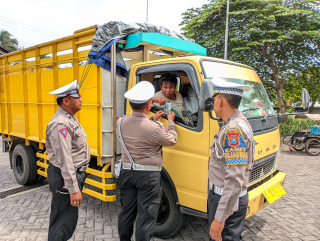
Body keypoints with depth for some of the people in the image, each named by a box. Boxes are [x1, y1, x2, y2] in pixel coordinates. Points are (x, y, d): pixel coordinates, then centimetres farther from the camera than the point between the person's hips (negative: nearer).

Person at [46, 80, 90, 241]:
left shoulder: (70, 119, 11)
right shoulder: (61, 124, -23)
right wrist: (74, 189, -26)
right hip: (64, 177, -10)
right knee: (64, 220, 2)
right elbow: (65, 160, -27)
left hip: (74, 173, 10)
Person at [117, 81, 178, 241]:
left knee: (127, 212, 20)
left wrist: (153, 120, 20)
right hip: (148, 175, -6)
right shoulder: (155, 128, -22)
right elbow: (171, 140, -3)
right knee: (146, 216, 6)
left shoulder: (121, 122, -5)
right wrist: (171, 121, 12)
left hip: (127, 172, 6)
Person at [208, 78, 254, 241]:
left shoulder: (234, 130, -25)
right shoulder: (236, 124, 8)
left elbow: (235, 180, -29)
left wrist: (220, 217, -25)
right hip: (221, 195, 10)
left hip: (228, 200, -10)